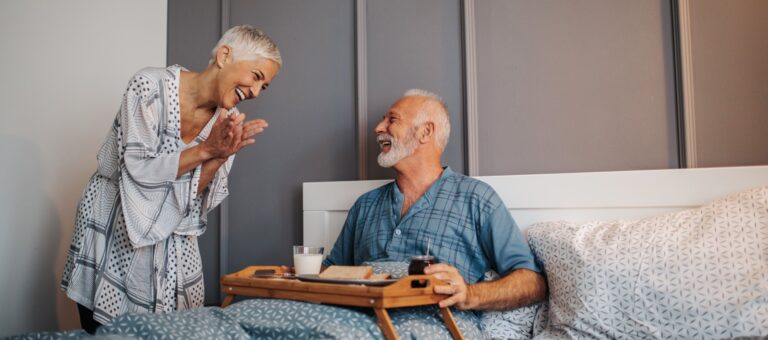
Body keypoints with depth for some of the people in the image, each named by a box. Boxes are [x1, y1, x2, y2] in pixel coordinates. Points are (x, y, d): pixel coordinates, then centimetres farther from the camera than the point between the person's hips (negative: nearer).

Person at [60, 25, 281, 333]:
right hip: (113, 238, -4)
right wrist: (205, 150, -23)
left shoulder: (229, 120, -3)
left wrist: (221, 156, -21)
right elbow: (138, 171, -22)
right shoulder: (151, 86, -17)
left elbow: (200, 200, -5)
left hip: (172, 247, 4)